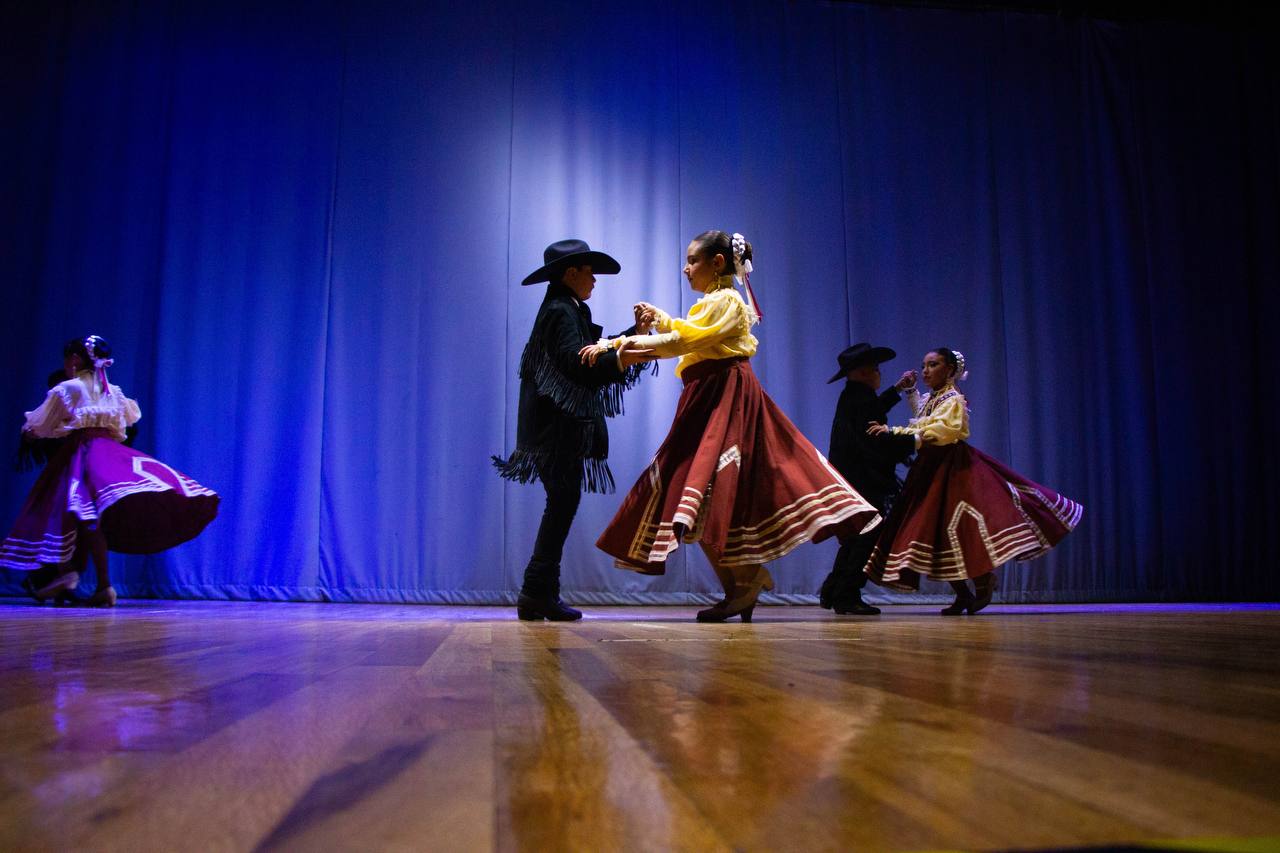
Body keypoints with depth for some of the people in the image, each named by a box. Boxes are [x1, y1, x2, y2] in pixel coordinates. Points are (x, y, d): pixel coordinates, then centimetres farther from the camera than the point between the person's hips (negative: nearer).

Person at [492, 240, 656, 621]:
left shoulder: (568, 311, 21)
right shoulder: (561, 311, -11)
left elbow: (595, 353, 18)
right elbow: (576, 364, -24)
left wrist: (636, 333, 14)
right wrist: (618, 360, -37)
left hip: (561, 428, 10)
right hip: (557, 427, -10)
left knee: (562, 504, 11)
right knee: (563, 503, -8)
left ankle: (540, 595, 15)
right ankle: (537, 593, -4)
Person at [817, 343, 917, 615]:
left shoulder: (851, 397, 14)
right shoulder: (861, 399, -18)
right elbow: (876, 441, -26)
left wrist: (898, 389, 38)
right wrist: (914, 442, -21)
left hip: (847, 479, 11)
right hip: (864, 483, -11)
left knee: (855, 540, 19)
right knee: (868, 540, -4)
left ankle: (831, 593, 22)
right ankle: (847, 597, -1)